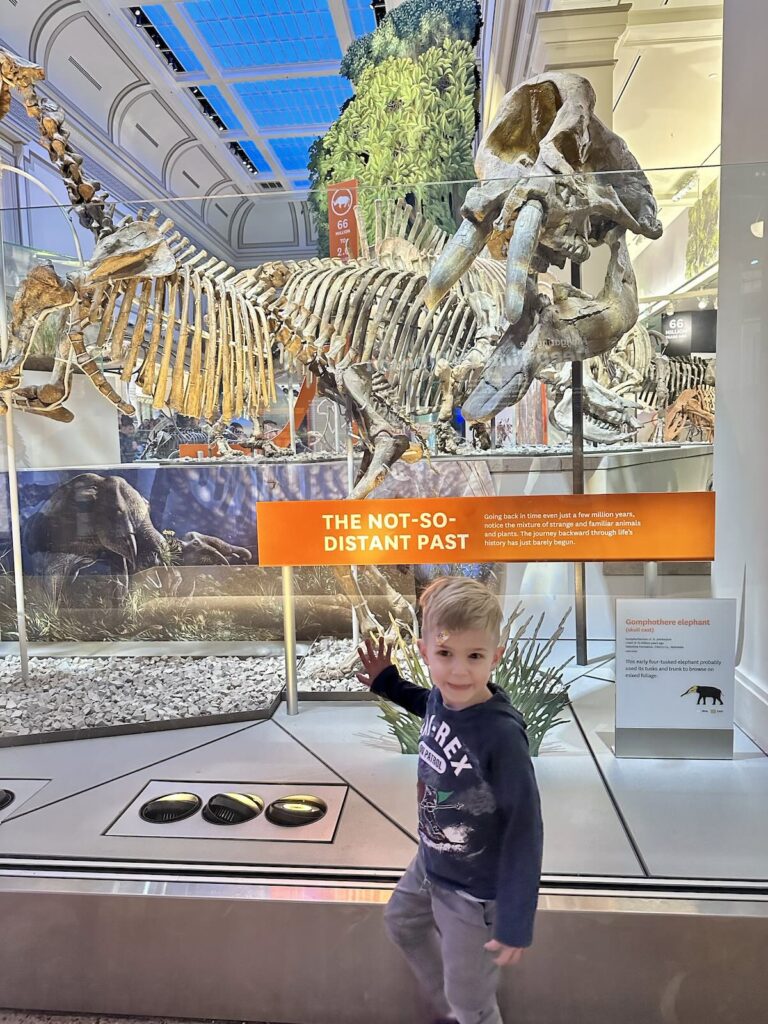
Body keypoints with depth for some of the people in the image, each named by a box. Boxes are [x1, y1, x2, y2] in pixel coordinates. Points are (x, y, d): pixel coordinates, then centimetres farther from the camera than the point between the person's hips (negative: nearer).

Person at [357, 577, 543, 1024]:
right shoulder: (441, 697, -15)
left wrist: (516, 922, -22)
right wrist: (387, 682, 7)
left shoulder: (502, 735, -36)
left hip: (474, 891, -8)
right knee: (402, 922, 33)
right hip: (430, 864, 8)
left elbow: (525, 831, -27)